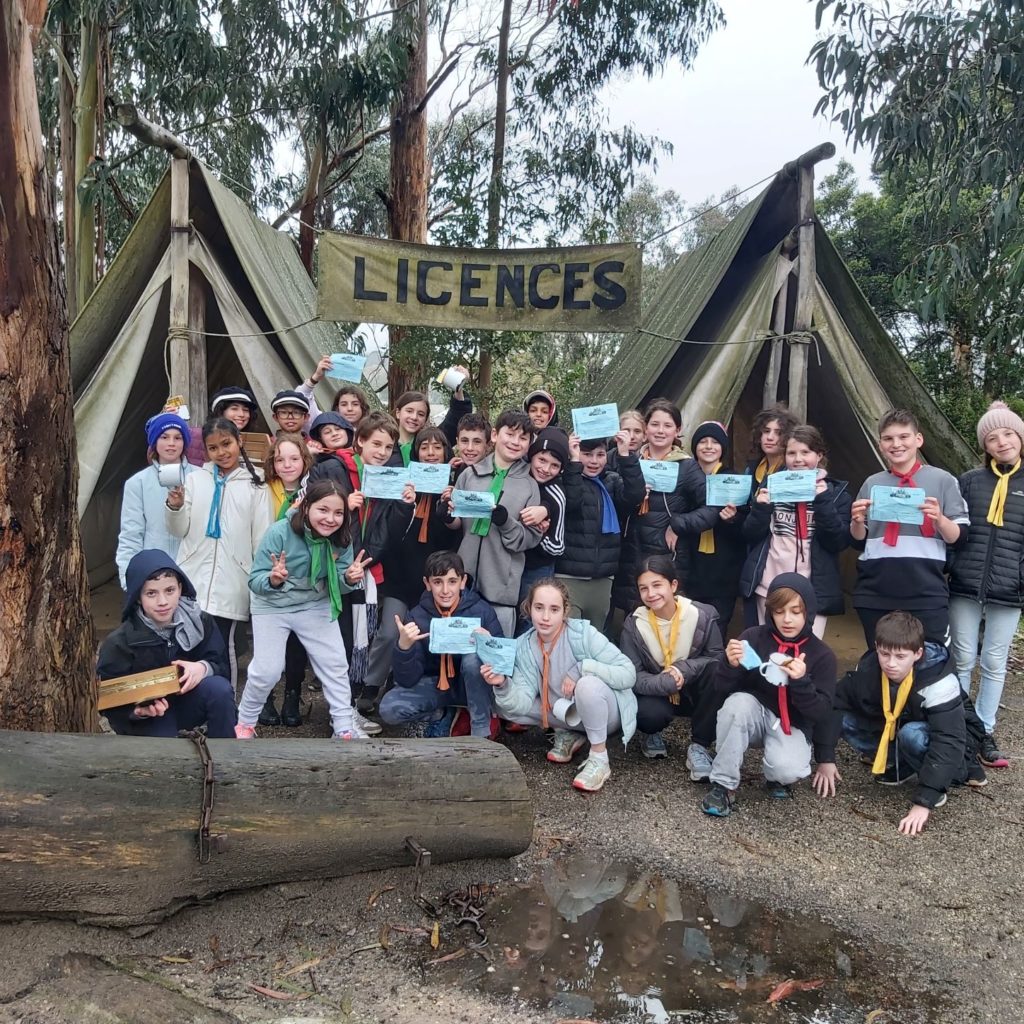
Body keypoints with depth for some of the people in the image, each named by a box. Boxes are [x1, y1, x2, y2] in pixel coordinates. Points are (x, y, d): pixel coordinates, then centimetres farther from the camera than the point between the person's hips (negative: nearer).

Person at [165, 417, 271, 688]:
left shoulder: (254, 487, 2)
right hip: (193, 581, 2)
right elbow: (179, 530, 9)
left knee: (222, 648, 4)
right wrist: (175, 507, -11)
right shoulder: (194, 479, 8)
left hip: (230, 585, -2)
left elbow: (262, 539, 3)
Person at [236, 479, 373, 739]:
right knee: (267, 670, -6)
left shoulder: (341, 539, -16)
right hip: (272, 607, -3)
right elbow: (255, 581, -24)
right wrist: (273, 579, -45)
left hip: (315, 606, 4)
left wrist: (349, 579, -31)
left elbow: (337, 585, -8)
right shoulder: (279, 533, -27)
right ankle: (245, 722, 21)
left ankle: (345, 727, 17)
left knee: (335, 663, 2)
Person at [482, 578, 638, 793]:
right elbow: (521, 704, -17)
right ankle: (568, 734, 9)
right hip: (567, 713, 5)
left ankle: (599, 759, -14)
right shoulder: (524, 646, -10)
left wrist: (582, 667, -32)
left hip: (605, 711, -5)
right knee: (504, 705, -8)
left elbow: (628, 674, -23)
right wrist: (502, 685, -36)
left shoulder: (583, 633, -23)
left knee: (588, 684, -36)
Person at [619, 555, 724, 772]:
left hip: (695, 693, 1)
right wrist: (665, 682, -33)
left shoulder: (702, 615, -15)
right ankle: (650, 734, 7)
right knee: (649, 713, -35)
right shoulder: (634, 624, -13)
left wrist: (683, 670, -28)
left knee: (715, 670, -30)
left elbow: (717, 658, -11)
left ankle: (699, 746, -16)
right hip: (656, 694, -1)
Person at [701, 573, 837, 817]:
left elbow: (821, 713, -12)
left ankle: (776, 776, 8)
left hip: (792, 725, -1)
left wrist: (802, 682, -29)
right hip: (753, 715, 1)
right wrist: (731, 666, -28)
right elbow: (722, 694, -7)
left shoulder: (822, 655, -7)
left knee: (788, 769, -32)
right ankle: (723, 784, -18)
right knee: (737, 702, -34)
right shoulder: (753, 638, -8)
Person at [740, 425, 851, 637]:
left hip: (813, 590, -2)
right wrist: (760, 507, -11)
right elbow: (751, 536, 6)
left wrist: (823, 501, -15)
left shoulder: (835, 491, 4)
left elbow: (839, 542, -7)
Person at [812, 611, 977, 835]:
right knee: (843, 719, -18)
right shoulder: (868, 669, -20)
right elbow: (832, 704, -14)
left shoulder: (939, 681, -34)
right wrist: (825, 758, -20)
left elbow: (949, 742, -37)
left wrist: (924, 802, -42)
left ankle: (939, 782, -7)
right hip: (890, 736, 5)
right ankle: (905, 767, -1)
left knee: (912, 734, -37)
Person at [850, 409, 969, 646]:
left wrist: (939, 519, -16)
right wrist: (857, 522, -6)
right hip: (875, 595, 3)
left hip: (926, 596, -3)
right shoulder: (872, 483, 10)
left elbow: (959, 540, 2)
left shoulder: (942, 480, 3)